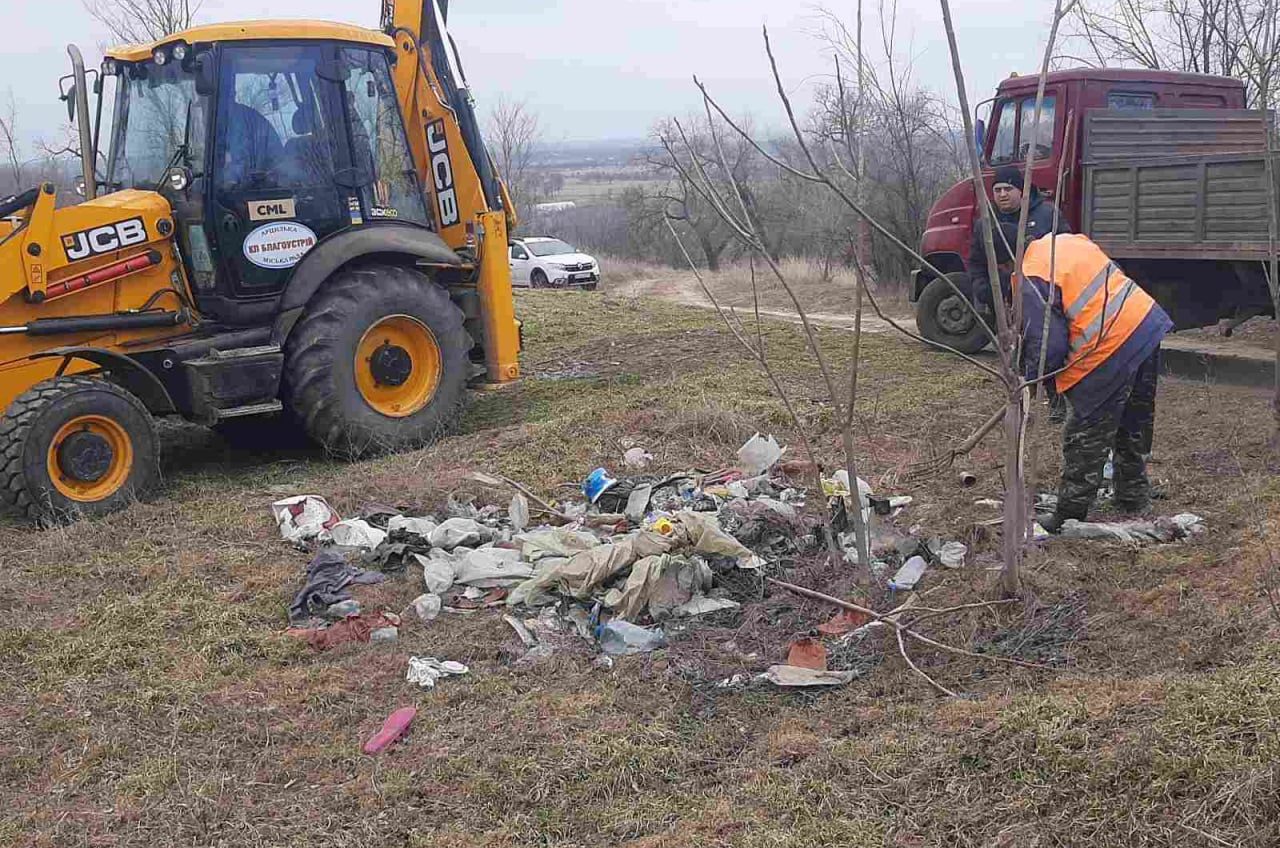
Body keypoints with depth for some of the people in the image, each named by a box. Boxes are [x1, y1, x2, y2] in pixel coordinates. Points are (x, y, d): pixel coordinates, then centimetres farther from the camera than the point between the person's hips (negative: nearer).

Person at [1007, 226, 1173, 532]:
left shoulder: (1031, 281, -14)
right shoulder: (1064, 240, 12)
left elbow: (1048, 346, -15)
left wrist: (1032, 377, 6)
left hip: (1110, 351, -9)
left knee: (1084, 439, 4)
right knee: (1134, 429, 22)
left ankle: (1070, 515, 11)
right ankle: (1133, 498, 37)